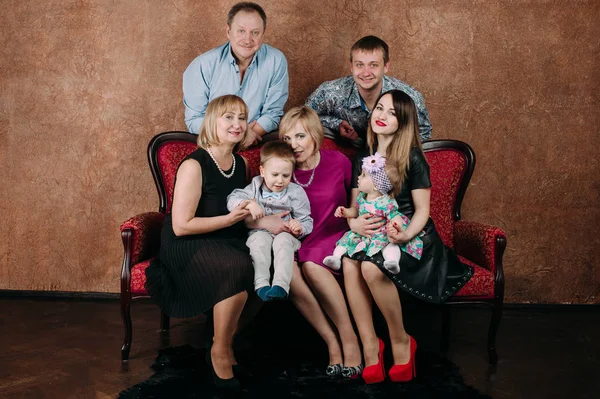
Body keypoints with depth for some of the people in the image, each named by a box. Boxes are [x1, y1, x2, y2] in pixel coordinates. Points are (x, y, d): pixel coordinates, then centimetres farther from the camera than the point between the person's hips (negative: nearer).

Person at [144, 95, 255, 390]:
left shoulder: (240, 163, 11)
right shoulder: (194, 165, -12)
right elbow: (181, 226, -16)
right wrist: (229, 219, -19)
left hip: (228, 244, 7)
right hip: (187, 247, -7)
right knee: (238, 268, -35)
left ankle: (228, 342, -1)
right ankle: (220, 353, -13)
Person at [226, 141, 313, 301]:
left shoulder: (296, 192, 2)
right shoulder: (255, 187, 5)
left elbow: (307, 222, 3)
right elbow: (232, 200, -5)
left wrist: (299, 227, -22)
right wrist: (249, 204, -25)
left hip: (285, 233, -1)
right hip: (260, 231, 1)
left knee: (283, 240, -34)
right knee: (260, 240, -32)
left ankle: (281, 285, -45)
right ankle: (261, 284, -39)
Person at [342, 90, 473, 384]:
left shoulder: (412, 158, -6)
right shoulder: (363, 158, 11)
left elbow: (422, 210, -8)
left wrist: (405, 235, -28)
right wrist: (354, 222, -15)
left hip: (412, 238, -5)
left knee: (371, 267, -34)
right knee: (349, 263, -29)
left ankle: (401, 341, -12)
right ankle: (369, 346, -20)